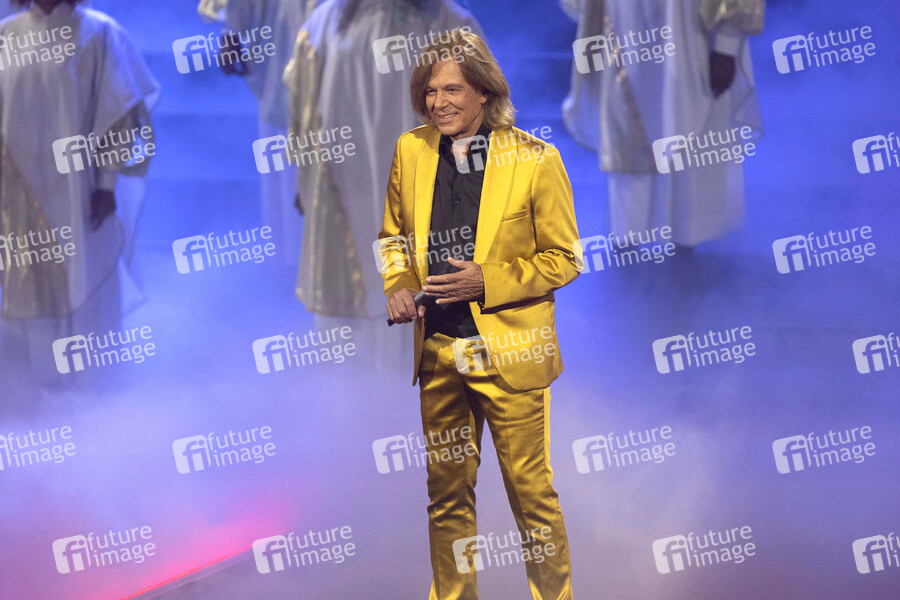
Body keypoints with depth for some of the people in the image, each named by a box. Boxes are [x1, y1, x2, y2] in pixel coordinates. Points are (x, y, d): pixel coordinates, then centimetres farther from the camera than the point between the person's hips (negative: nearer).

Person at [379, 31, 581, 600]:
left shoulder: (535, 159, -8)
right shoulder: (410, 151, 5)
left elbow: (563, 259, -4)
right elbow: (394, 236, 18)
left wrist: (488, 281, -16)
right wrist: (398, 286, -2)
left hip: (508, 350, -4)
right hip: (438, 347, 4)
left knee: (532, 491, 4)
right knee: (447, 493, 14)